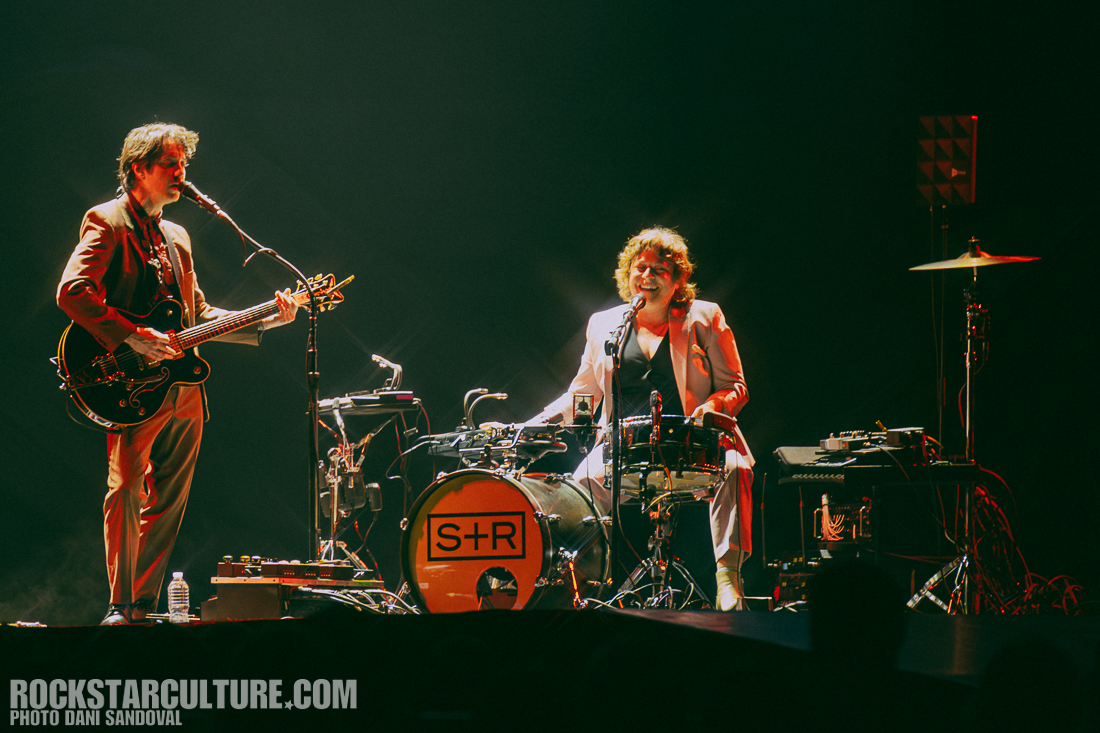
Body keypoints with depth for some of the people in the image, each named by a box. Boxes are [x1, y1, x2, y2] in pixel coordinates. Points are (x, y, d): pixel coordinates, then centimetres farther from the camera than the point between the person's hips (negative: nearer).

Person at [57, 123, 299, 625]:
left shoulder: (176, 237, 23)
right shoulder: (108, 223, -3)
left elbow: (199, 314, 25)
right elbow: (72, 291, -16)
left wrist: (264, 321, 13)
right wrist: (133, 338, -23)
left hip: (183, 389, 8)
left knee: (170, 500, 6)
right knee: (127, 489, -13)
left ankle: (145, 603, 11)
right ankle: (120, 607, -10)